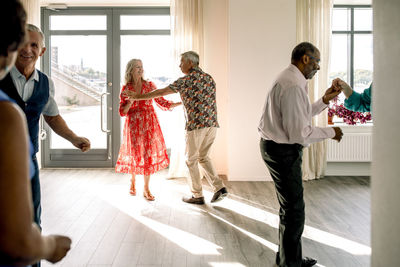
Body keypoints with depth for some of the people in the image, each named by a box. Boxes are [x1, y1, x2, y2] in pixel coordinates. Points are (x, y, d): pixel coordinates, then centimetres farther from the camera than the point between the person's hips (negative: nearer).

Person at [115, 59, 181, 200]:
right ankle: (133, 181, 35)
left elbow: (162, 103, 1)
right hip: (134, 125, 0)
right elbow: (122, 112, 0)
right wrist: (130, 101, -19)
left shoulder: (149, 85, 2)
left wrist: (181, 103, -11)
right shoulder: (126, 89, 1)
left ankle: (146, 189, 10)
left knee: (148, 154, -1)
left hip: (149, 124, 1)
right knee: (134, 154, 7)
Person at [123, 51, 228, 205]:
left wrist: (138, 97, 7)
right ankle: (219, 188, 8)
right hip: (212, 123, 7)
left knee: (191, 160, 8)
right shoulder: (209, 78, 15)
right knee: (203, 157, 20)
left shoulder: (186, 80, -5)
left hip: (196, 124, -7)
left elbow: (160, 93, -2)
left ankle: (197, 196, 14)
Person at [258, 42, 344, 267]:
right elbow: (299, 133, -24)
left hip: (277, 148, 11)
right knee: (294, 210, -2)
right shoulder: (294, 86, -22)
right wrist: (330, 132, -10)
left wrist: (324, 101, 16)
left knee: (291, 207, 20)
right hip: (283, 152, -11)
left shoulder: (289, 80, 14)